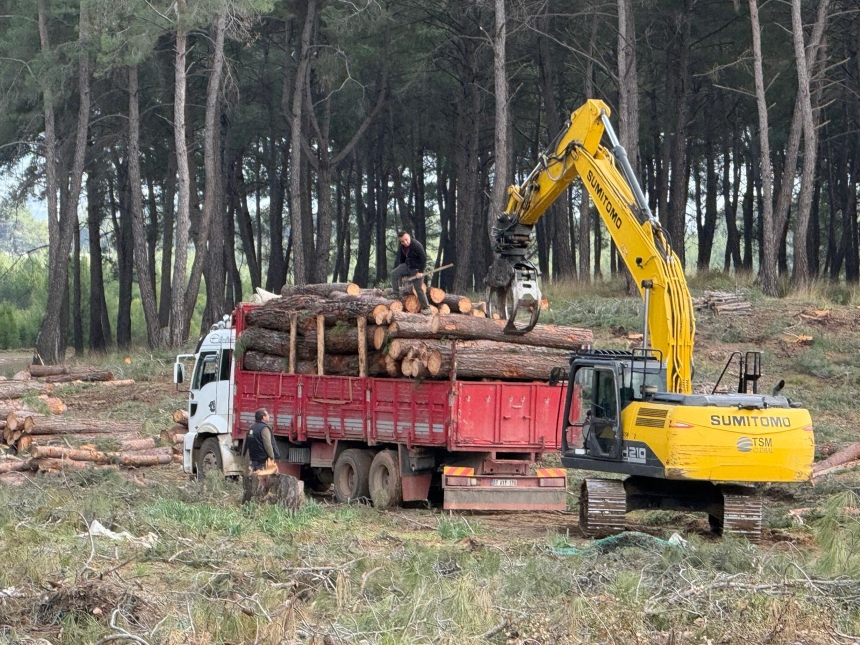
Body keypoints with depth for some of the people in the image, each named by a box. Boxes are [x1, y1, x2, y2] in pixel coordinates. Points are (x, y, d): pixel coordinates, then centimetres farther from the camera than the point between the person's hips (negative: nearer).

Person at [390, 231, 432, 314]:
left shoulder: (416, 245, -23)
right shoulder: (401, 247, -1)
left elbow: (424, 258, -19)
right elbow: (401, 259, 14)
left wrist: (420, 272, -19)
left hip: (416, 268, -6)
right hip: (407, 266, 6)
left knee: (418, 288, -4)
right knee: (394, 274, -16)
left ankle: (426, 307, 6)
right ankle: (396, 293, -2)